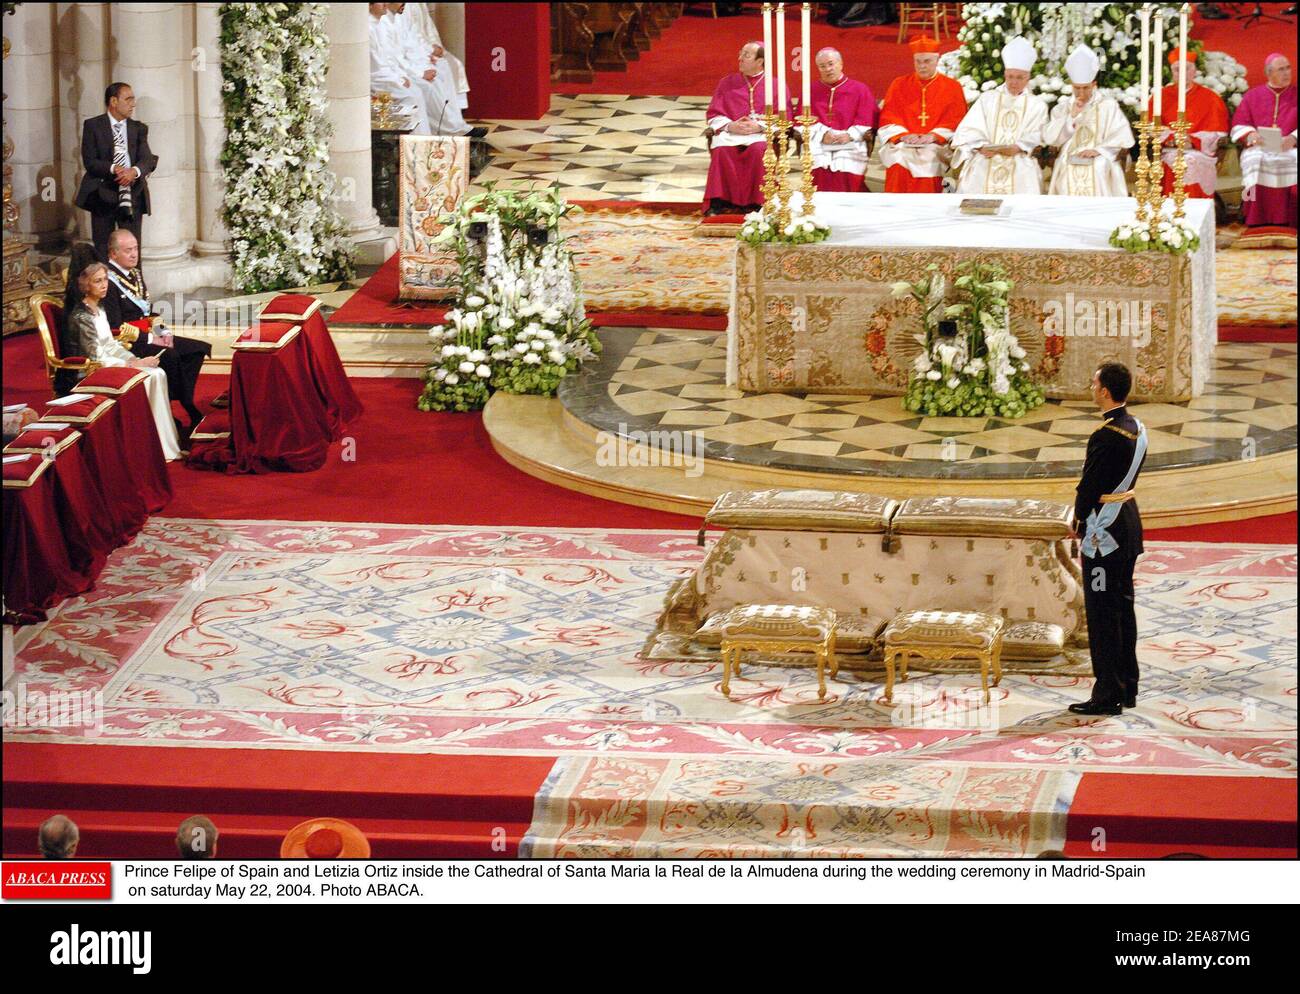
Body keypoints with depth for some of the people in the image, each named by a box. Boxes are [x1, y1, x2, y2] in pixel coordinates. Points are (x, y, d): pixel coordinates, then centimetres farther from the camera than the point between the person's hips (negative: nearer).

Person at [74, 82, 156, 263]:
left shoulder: (138, 129, 11)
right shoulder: (93, 126, 2)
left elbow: (148, 160, -2)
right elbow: (89, 161, -7)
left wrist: (135, 171, -25)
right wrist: (114, 169, -24)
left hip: (132, 196, 2)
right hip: (103, 195, -2)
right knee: (102, 250, 2)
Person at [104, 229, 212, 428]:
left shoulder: (135, 274, 15)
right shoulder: (109, 281, -14)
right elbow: (116, 328, -19)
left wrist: (164, 332, 3)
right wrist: (150, 339, -18)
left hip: (149, 335, 10)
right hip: (128, 343, -10)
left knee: (200, 349, -4)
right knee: (170, 357, -32)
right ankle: (189, 412, -19)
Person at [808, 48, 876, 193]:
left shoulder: (860, 89, 14)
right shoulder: (811, 90, 19)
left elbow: (866, 121, 6)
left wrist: (849, 136, -12)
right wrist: (822, 134, -9)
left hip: (850, 144, -1)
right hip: (818, 143, 1)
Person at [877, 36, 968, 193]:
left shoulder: (952, 87, 12)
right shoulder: (899, 85, 16)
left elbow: (956, 120, 4)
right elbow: (888, 118, 9)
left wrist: (933, 136, -11)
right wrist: (904, 135, -10)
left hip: (937, 144, 0)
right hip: (902, 144, 1)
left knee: (930, 159, -27)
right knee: (899, 164, -25)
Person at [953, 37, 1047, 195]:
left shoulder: (1037, 105, 17)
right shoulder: (987, 99, 18)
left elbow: (1037, 140, 4)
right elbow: (968, 131, 7)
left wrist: (1017, 148, -14)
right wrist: (982, 147, -12)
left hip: (1021, 162, 0)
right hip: (985, 160, 0)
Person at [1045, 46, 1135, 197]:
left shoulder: (1108, 106, 6)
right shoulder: (1062, 109, 13)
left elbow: (1123, 137, -3)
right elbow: (1050, 139, 0)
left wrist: (1099, 150, -16)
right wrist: (1072, 116, -8)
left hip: (1099, 173, -2)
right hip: (1068, 173, 2)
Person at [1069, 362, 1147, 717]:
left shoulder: (1105, 437, -22)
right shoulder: (1137, 429, 7)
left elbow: (1090, 486, -18)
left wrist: (1079, 519, 0)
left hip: (1104, 531, -9)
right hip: (1129, 521, 9)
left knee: (1102, 614, -4)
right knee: (1123, 608, 15)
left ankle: (1108, 694, -1)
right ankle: (1128, 688, 22)